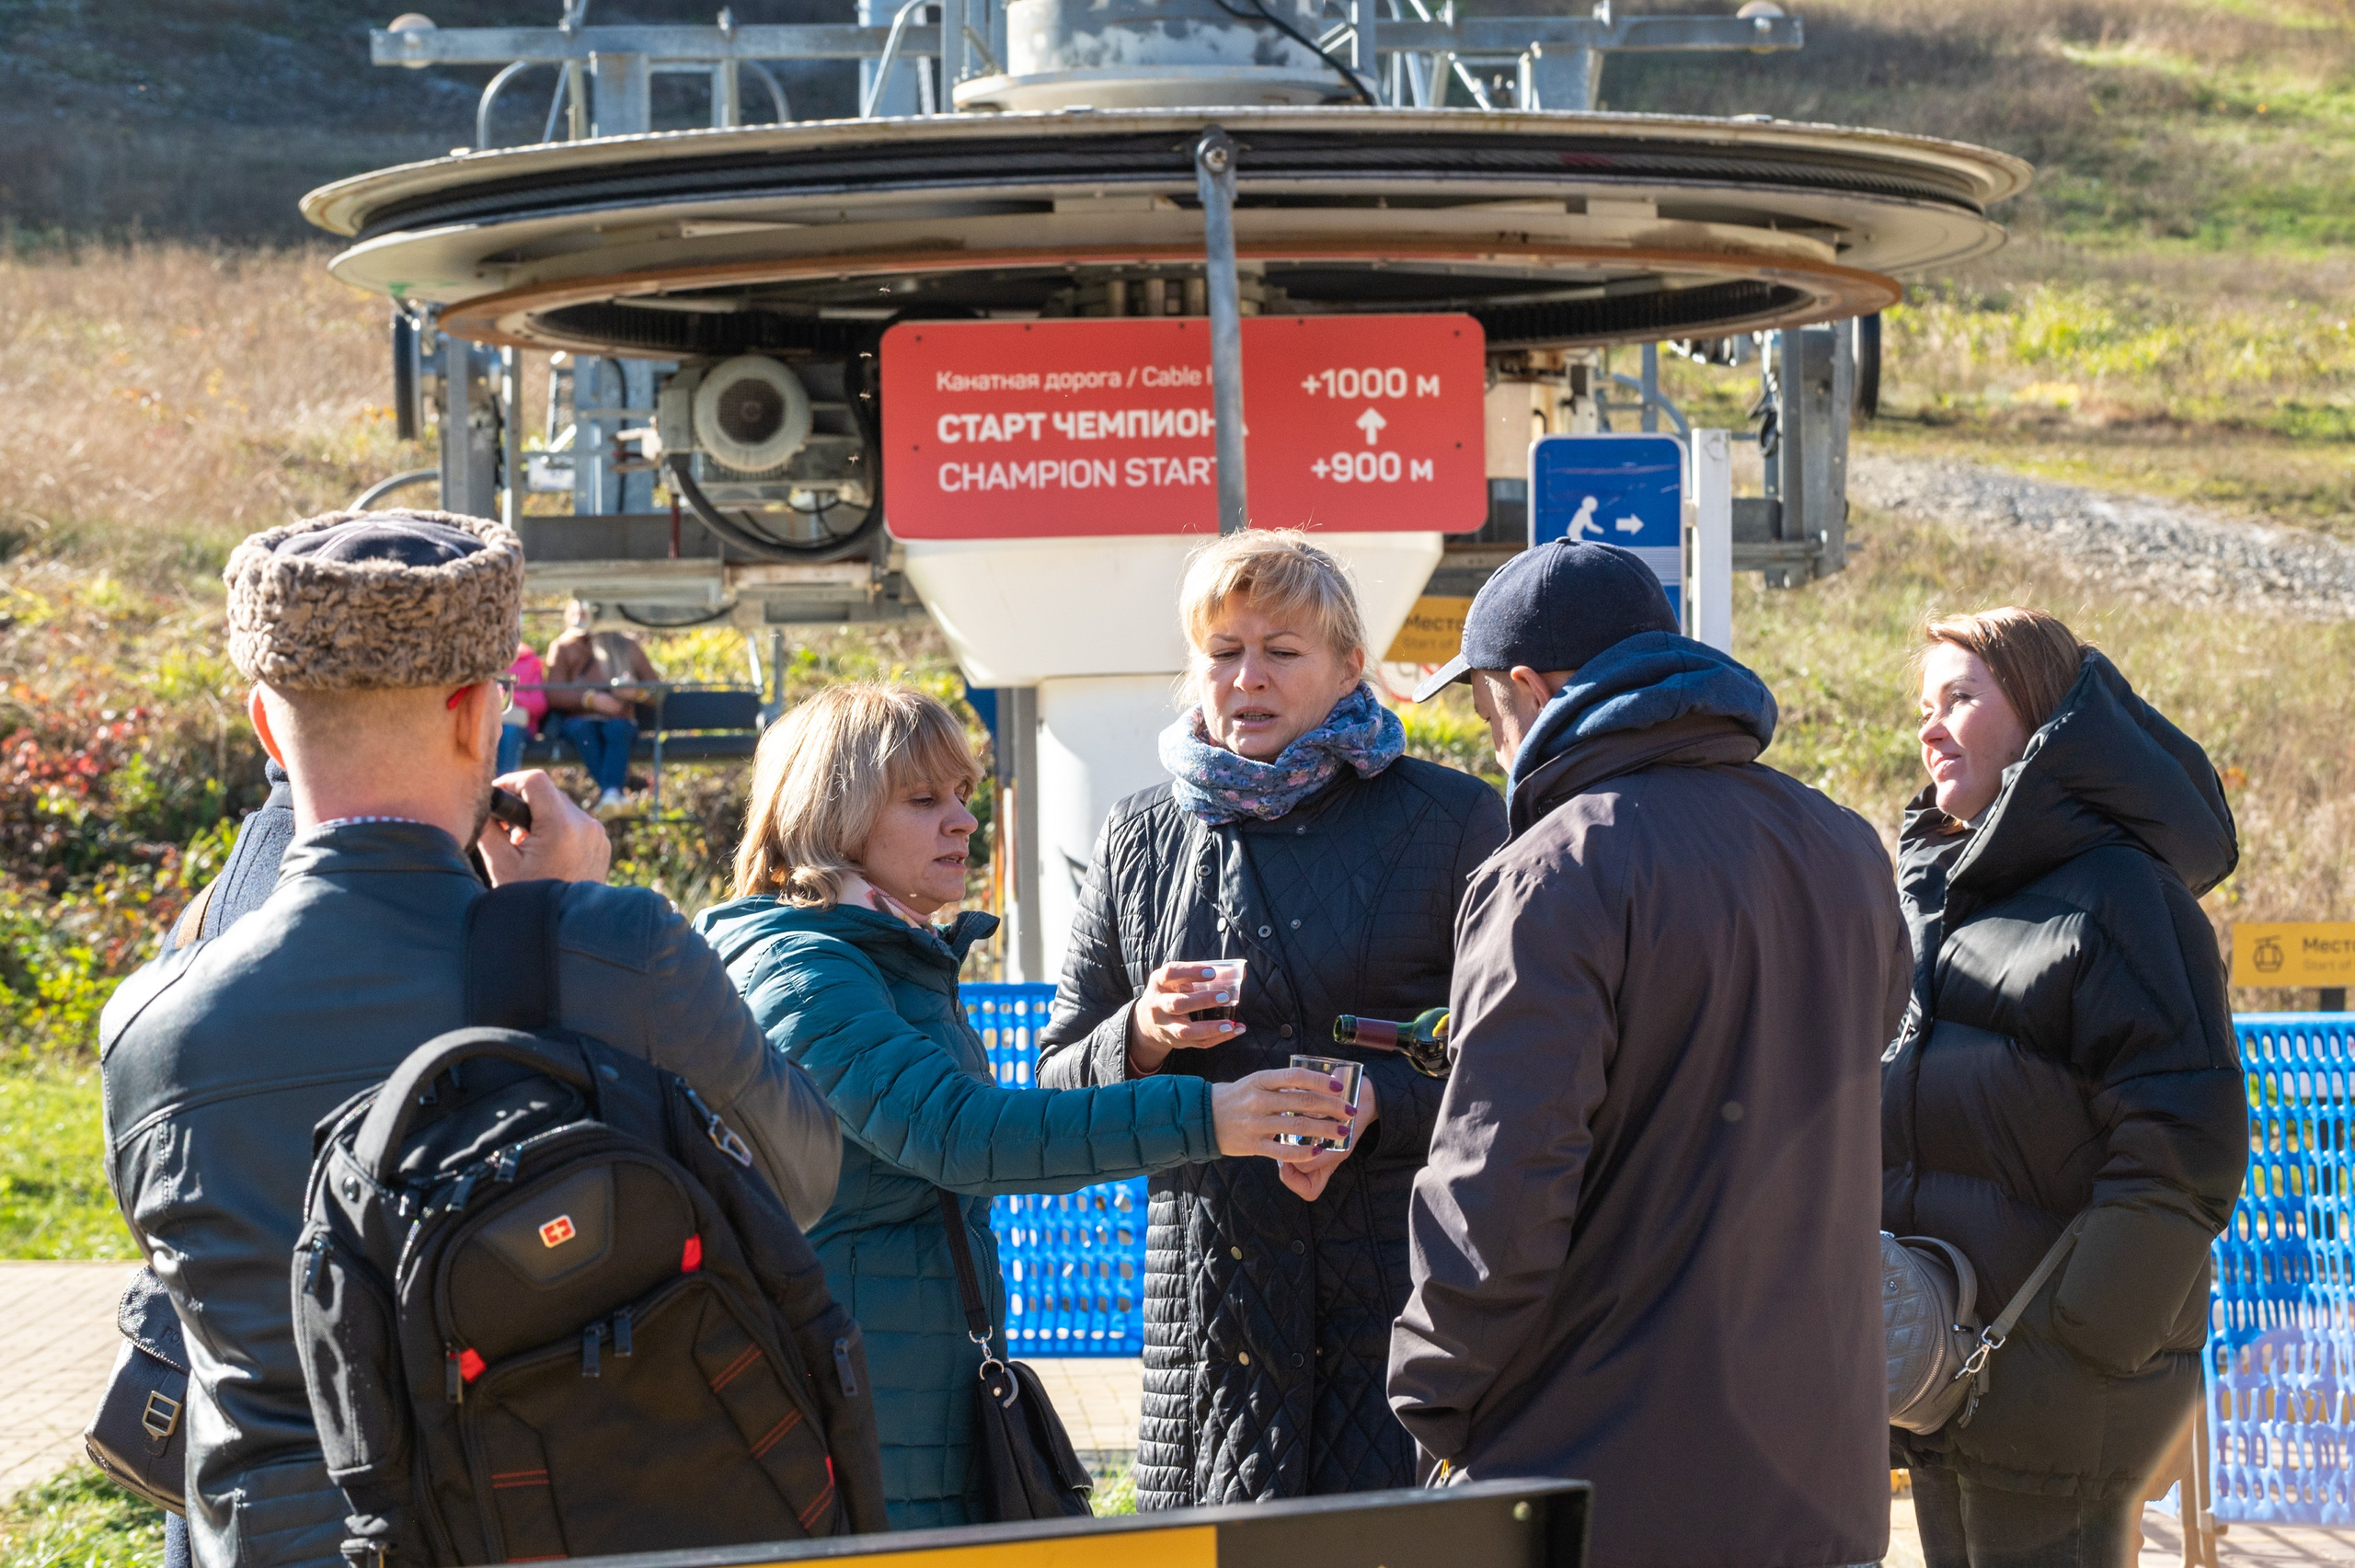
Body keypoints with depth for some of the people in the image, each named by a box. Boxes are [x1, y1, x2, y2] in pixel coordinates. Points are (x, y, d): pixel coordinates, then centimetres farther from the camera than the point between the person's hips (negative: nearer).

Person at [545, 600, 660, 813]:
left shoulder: (626, 645, 19)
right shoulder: (563, 647, 14)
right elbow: (553, 695, -1)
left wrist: (637, 692, -12)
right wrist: (591, 699, -17)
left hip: (620, 719, 0)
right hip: (579, 718, 0)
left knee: (617, 729, -35)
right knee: (581, 730, -35)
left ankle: (611, 790, -55)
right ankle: (620, 790, -50)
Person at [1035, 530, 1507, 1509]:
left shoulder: (1449, 820, 4)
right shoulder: (1139, 840, 14)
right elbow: (1057, 1088, 17)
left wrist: (1373, 1100, -16)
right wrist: (1140, 1040, -5)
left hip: (1403, 1287, -3)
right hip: (1206, 1305, 3)